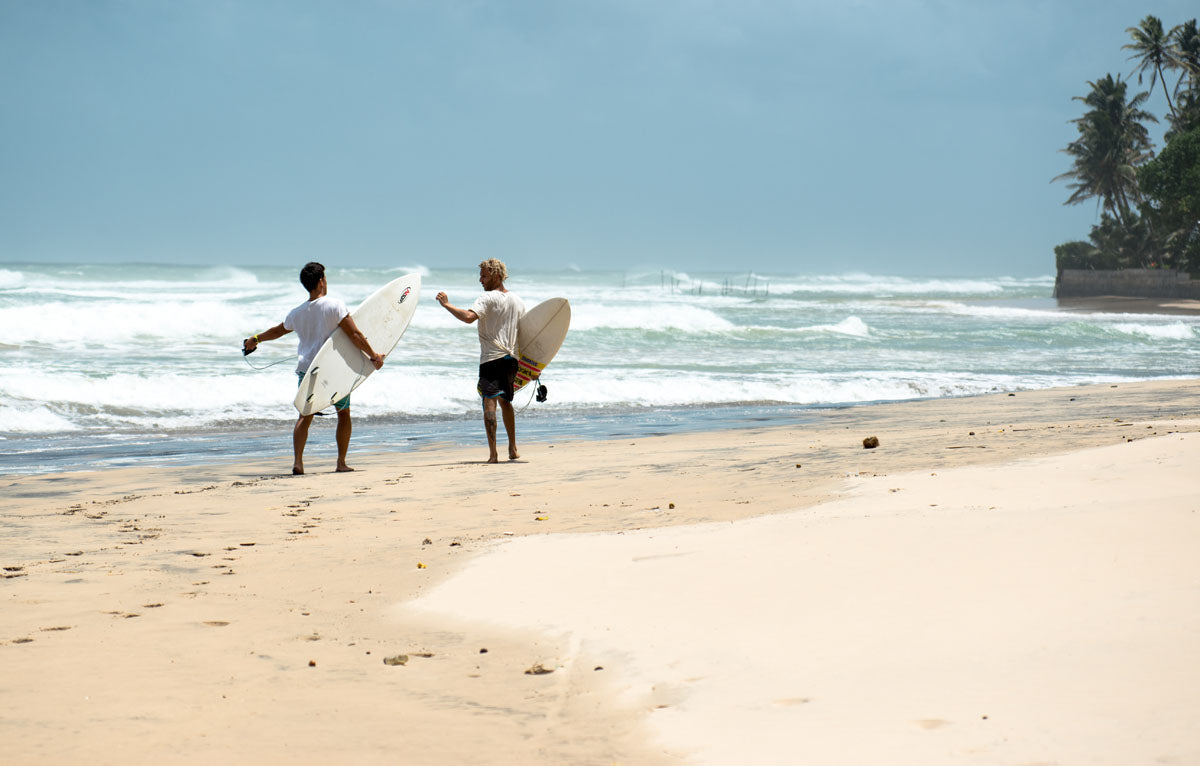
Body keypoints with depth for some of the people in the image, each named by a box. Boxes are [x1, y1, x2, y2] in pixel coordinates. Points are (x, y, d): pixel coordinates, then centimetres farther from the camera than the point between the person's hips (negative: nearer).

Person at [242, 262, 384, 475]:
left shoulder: (296, 313, 5)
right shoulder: (334, 305, -10)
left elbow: (278, 331, 22)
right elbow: (355, 335, -15)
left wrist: (256, 339, 40)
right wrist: (374, 356, -9)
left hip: (307, 368, 3)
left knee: (305, 416, 8)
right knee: (344, 413, 13)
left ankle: (298, 462, -7)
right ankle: (341, 463, 12)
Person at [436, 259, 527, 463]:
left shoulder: (488, 298, -10)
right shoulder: (517, 300, 13)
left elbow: (469, 317, -27)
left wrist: (446, 304, -16)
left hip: (491, 358, -7)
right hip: (511, 358, 7)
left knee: (489, 402, -10)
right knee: (505, 401, 23)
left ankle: (493, 452, -21)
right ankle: (512, 449, 27)